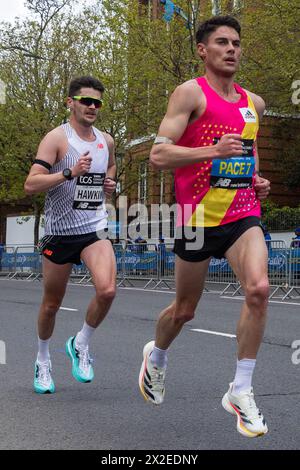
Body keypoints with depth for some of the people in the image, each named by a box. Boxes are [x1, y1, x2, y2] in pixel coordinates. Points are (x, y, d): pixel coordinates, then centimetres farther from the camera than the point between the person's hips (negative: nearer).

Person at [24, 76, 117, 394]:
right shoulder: (56, 138, -9)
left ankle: (80, 345, 6)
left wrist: (110, 183, 7)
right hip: (59, 231, -3)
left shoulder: (107, 141, 7)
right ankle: (43, 361, 35)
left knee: (107, 290, -21)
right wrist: (70, 173, -28)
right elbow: (30, 185, -18)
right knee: (51, 303, 10)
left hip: (94, 228, 3)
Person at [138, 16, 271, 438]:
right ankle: (156, 356, 44)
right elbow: (158, 155, -16)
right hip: (198, 217, -4)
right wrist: (212, 151, -27)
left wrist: (258, 181, 10)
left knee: (259, 288, -20)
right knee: (185, 309, 10)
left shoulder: (254, 102, 12)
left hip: (243, 215, 4)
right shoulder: (190, 93, -7)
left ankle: (241, 392, -7)